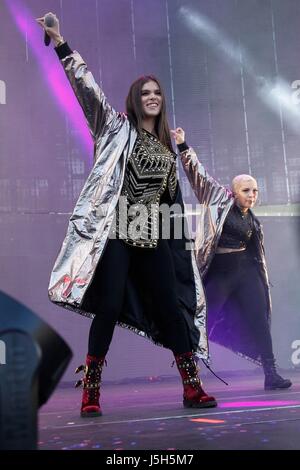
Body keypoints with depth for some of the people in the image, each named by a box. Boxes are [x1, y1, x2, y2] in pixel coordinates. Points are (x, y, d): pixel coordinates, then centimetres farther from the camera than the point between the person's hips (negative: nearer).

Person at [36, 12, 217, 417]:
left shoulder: (166, 145, 19)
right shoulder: (117, 128, 6)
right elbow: (87, 88, -4)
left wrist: (180, 241, 18)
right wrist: (61, 45, -11)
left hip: (153, 237, 5)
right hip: (116, 234, -4)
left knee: (173, 308, 2)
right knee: (108, 309, -8)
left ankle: (192, 388, 10)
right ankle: (90, 393, 2)